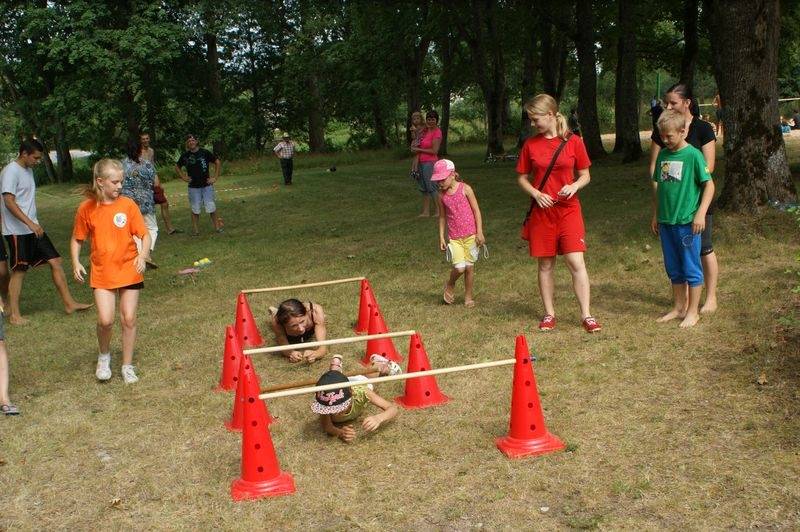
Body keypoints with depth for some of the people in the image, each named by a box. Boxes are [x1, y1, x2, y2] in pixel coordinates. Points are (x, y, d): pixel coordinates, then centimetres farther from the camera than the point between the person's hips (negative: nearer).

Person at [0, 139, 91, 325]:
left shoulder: (28, 170, 14)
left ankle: (69, 303, 10)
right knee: (19, 271, -2)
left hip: (33, 229, 9)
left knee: (55, 262, 5)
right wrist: (30, 223, -28)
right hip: (17, 231, -9)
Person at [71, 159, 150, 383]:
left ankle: (128, 365, 20)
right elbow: (77, 239, 9)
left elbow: (145, 234, -4)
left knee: (129, 319, 4)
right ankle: (104, 356, 19)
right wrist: (76, 262, -6)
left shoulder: (128, 205, -5)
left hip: (129, 270, 0)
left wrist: (142, 256, -21)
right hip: (102, 272, 0)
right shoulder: (86, 208, -3)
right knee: (105, 320, -11)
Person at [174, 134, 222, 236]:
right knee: (195, 209, 4)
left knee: (211, 207, -3)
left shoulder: (205, 152, -3)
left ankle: (217, 226, 8)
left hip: (207, 185, -1)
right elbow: (177, 167, 19)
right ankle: (195, 229, 12)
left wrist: (215, 177, -1)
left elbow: (217, 162, 4)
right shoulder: (185, 155, 3)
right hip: (193, 187, 2)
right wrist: (183, 177, 6)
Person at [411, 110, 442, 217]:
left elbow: (434, 151, -18)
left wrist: (419, 150, -11)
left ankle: (439, 210, 6)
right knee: (424, 188, 12)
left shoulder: (437, 132, -13)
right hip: (421, 162, 9)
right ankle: (426, 211, 19)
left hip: (430, 163, -9)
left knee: (431, 187, -3)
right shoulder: (426, 130, 10)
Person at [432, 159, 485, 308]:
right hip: (454, 238, 1)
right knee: (459, 267, -13)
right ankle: (450, 285, 18)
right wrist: (441, 237, 7)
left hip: (470, 235, -1)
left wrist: (479, 232, -6)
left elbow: (476, 211, -3)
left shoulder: (465, 189, -7)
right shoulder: (441, 195, 1)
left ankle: (468, 297, 21)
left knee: (469, 266, 5)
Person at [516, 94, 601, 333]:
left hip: (568, 210, -2)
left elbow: (585, 176, 5)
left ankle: (586, 315, 1)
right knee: (545, 264, 8)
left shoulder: (573, 142, -2)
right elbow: (522, 178, 8)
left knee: (576, 262, -8)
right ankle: (549, 314, 19)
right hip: (541, 211, 2)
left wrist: (574, 186, -16)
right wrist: (536, 194, -9)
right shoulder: (530, 144, 2)